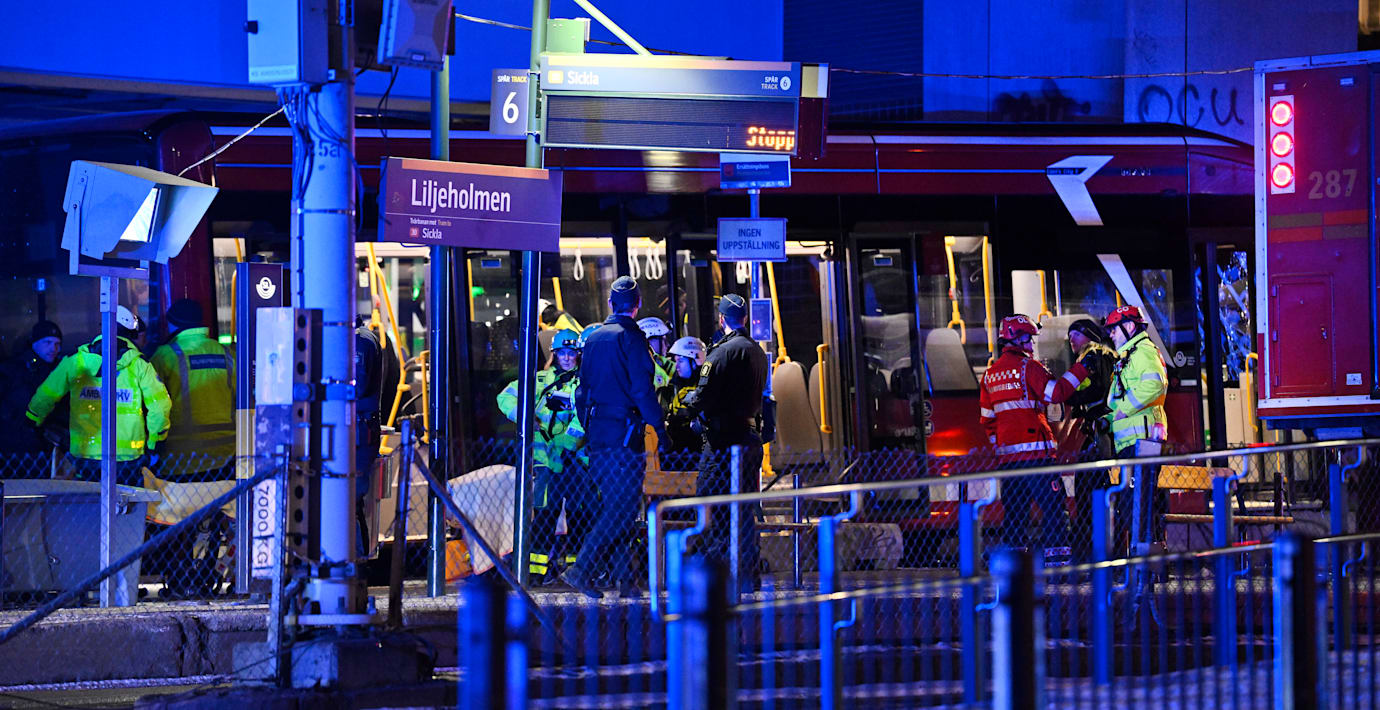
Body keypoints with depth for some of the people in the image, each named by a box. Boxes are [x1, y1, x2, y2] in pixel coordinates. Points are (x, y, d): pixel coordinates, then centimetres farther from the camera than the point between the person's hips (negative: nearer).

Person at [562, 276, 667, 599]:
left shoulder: (593, 338, 13)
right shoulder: (630, 337, -9)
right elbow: (642, 388, -14)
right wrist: (660, 427, -10)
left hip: (597, 431, 8)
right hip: (623, 432, -8)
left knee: (614, 507, 11)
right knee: (622, 508, -7)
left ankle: (625, 579, 10)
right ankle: (582, 569, -16)